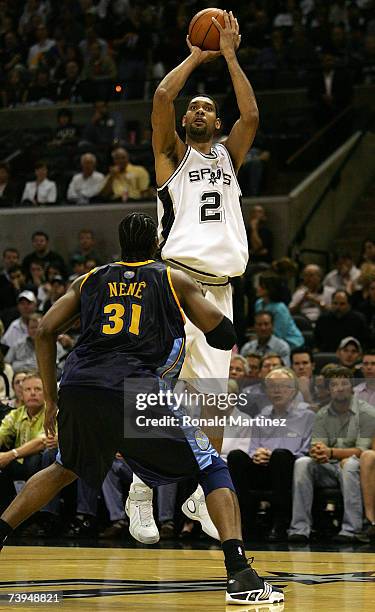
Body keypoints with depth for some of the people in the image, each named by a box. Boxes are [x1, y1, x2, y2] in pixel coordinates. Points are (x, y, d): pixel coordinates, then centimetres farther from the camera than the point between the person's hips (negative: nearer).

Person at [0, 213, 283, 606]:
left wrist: (51, 400, 23)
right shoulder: (174, 280, 17)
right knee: (212, 469, 7)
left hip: (77, 387, 4)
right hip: (135, 392, -4)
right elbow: (224, 337, 13)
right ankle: (239, 575, -11)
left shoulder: (89, 281, 25)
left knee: (66, 469, 33)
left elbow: (45, 332, 18)